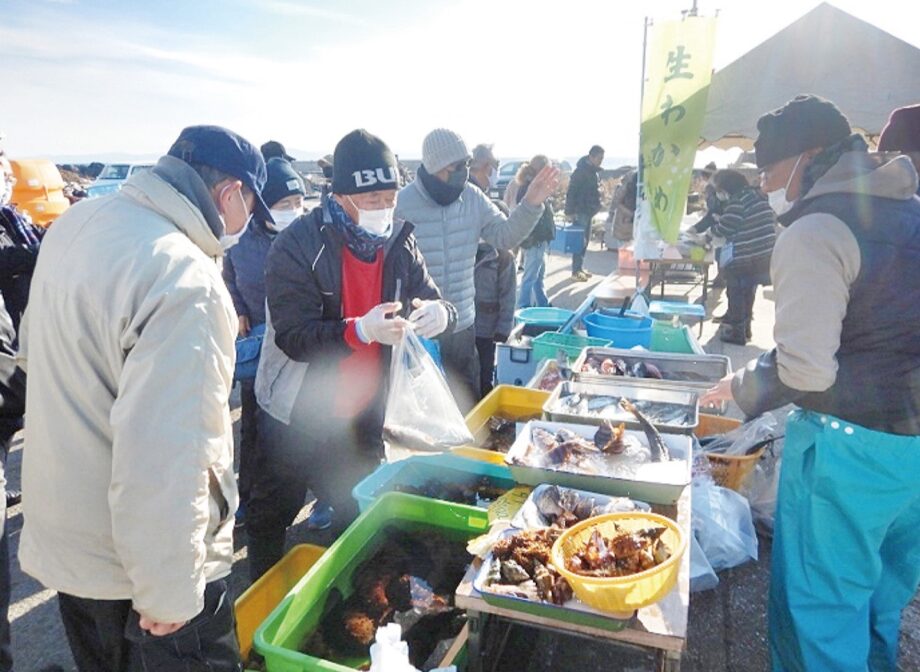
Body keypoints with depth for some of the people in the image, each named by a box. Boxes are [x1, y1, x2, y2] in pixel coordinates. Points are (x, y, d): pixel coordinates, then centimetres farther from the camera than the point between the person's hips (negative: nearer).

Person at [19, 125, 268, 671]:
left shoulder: (74, 224, 0)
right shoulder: (186, 282, -29)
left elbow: (34, 353, 15)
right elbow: (163, 462, -32)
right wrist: (167, 593, -21)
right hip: (140, 563, -8)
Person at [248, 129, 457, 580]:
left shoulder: (398, 241, -2)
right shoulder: (297, 246, -18)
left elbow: (434, 304, -2)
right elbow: (293, 336, -23)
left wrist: (438, 313, -27)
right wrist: (362, 329, -39)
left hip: (363, 414, 5)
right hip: (299, 416, -4)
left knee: (360, 513, 20)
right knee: (273, 512, 15)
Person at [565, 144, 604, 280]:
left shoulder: (594, 171, 12)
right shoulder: (581, 171, -15)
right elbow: (571, 192, -19)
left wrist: (596, 207, 17)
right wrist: (570, 211, -22)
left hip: (589, 211, 9)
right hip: (580, 211, -9)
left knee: (585, 240, 13)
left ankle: (580, 267, 21)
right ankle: (576, 271, -3)